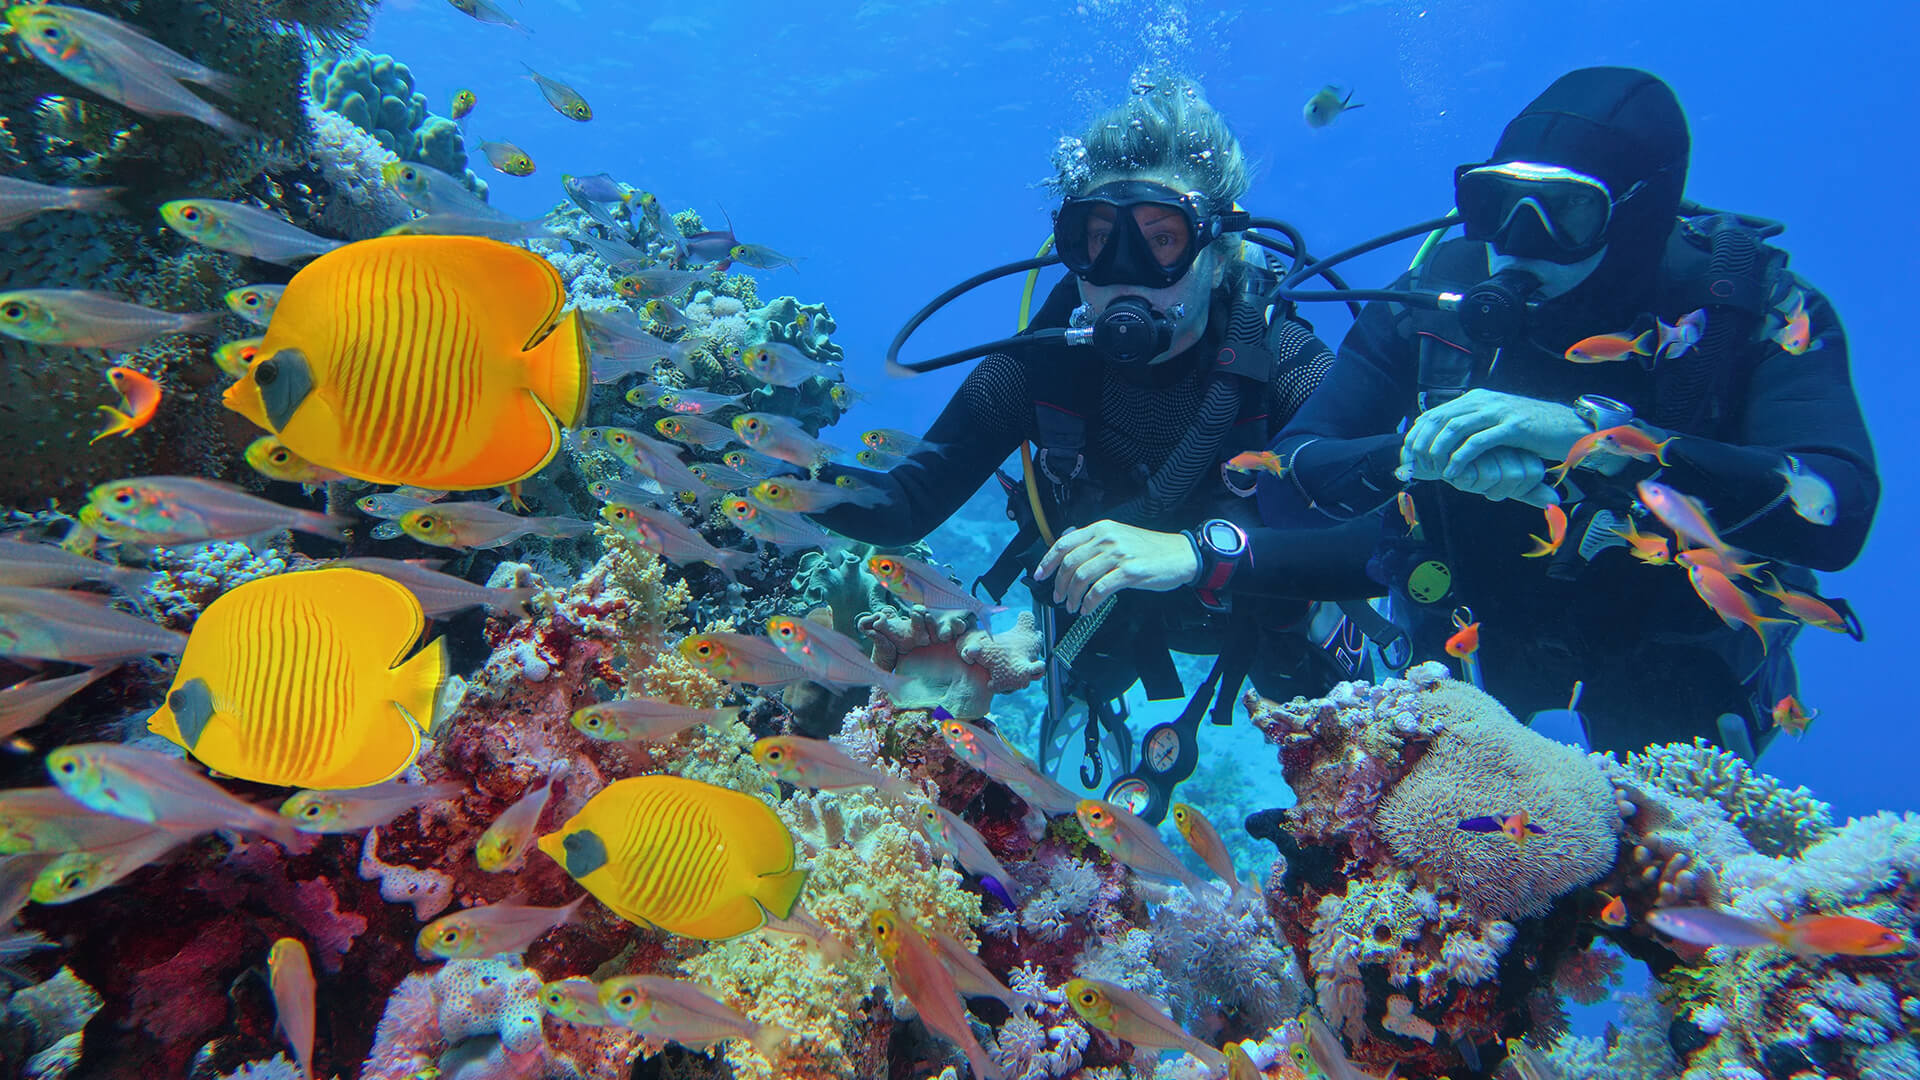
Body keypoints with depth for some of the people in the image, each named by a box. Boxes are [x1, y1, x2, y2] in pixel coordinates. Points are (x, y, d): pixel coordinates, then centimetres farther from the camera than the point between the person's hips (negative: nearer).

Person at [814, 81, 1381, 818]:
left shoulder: (1279, 363, -32)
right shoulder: (1045, 358, -26)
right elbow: (908, 507, -26)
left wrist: (1200, 551, -56)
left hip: (1262, 614, -1)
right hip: (1103, 618, 2)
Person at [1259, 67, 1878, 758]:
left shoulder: (1753, 306, -21)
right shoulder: (1439, 294, -19)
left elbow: (1836, 513, -37)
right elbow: (1283, 484, -23)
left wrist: (1594, 434, -48)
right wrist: (1418, 452, -42)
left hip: (1670, 651, 0)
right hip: (1476, 629, 1)